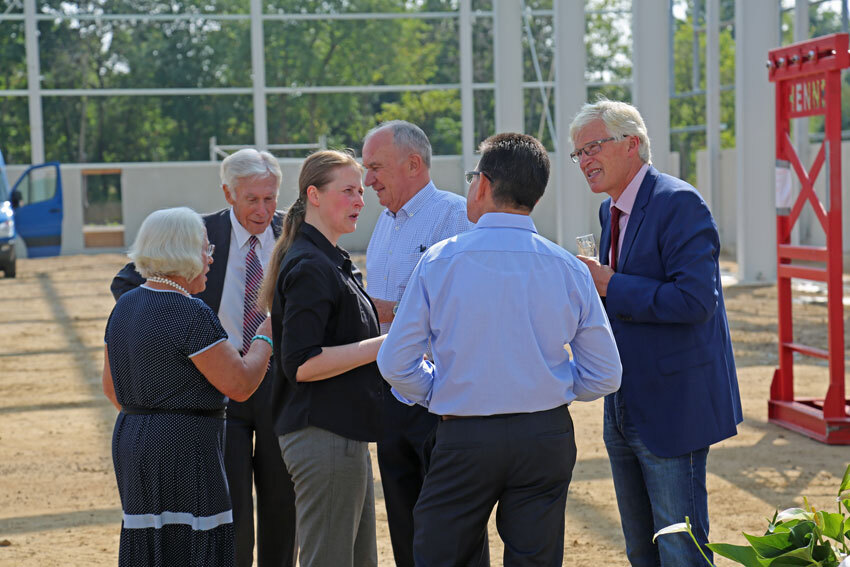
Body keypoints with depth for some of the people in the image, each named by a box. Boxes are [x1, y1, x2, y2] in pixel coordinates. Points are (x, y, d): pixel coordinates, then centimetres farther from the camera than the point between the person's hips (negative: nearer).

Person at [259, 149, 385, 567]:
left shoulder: (331, 261, 17)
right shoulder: (309, 266, -15)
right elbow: (301, 364, -23)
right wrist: (383, 345, -19)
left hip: (343, 434, 10)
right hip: (323, 437, -10)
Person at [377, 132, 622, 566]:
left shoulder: (438, 261, -8)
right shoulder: (569, 269, -3)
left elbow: (396, 364, -7)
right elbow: (605, 376, 1)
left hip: (463, 438, -2)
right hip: (547, 437, 2)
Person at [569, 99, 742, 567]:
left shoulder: (678, 204, -17)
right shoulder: (611, 210, 13)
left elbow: (695, 299, -26)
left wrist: (611, 286, -19)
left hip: (673, 406, -9)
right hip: (625, 407, 9)